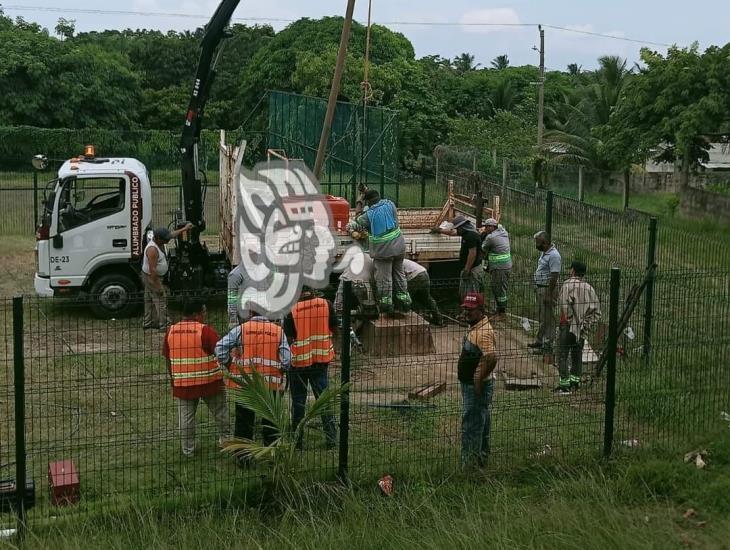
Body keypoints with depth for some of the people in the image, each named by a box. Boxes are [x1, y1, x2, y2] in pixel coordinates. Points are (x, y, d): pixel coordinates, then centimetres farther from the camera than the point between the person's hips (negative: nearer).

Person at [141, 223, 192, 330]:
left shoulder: (159, 242, -2)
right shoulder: (152, 249, -31)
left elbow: (172, 234, 18)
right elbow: (152, 269, -31)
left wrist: (184, 229, 24)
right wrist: (158, 286, -29)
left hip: (154, 276, 10)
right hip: (151, 277, -10)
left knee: (150, 300, 18)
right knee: (161, 301, -6)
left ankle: (148, 323, 28)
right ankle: (165, 325, -1)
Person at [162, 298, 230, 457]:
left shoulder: (171, 331, 2)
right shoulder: (205, 330, -14)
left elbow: (167, 358, 9)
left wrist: (173, 379, 19)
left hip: (182, 384, 4)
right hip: (209, 382, -3)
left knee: (186, 416, 11)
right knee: (220, 411, 15)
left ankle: (188, 449, 16)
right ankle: (225, 439, 25)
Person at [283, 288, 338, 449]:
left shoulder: (292, 309, -14)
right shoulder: (326, 304, -6)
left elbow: (289, 338, -13)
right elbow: (334, 328, 3)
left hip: (299, 360, -2)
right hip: (321, 359, 3)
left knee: (298, 400, 9)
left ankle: (297, 440, 14)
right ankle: (331, 438, 8)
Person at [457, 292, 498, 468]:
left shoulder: (483, 332, -22)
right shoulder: (475, 328, 11)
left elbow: (492, 357, -34)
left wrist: (480, 380, -26)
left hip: (477, 387, -11)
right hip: (471, 385, 11)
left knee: (471, 427, -5)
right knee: (481, 424, 19)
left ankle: (470, 464, 1)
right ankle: (481, 458, 31)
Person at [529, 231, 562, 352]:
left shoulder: (553, 255, -21)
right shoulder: (544, 253, 11)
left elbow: (554, 276, -23)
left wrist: (549, 294, -24)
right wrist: (537, 288, 21)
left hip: (548, 289, -10)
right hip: (540, 288, 10)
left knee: (548, 319, -2)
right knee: (541, 318, 18)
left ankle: (548, 344, 4)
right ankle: (540, 341, 28)